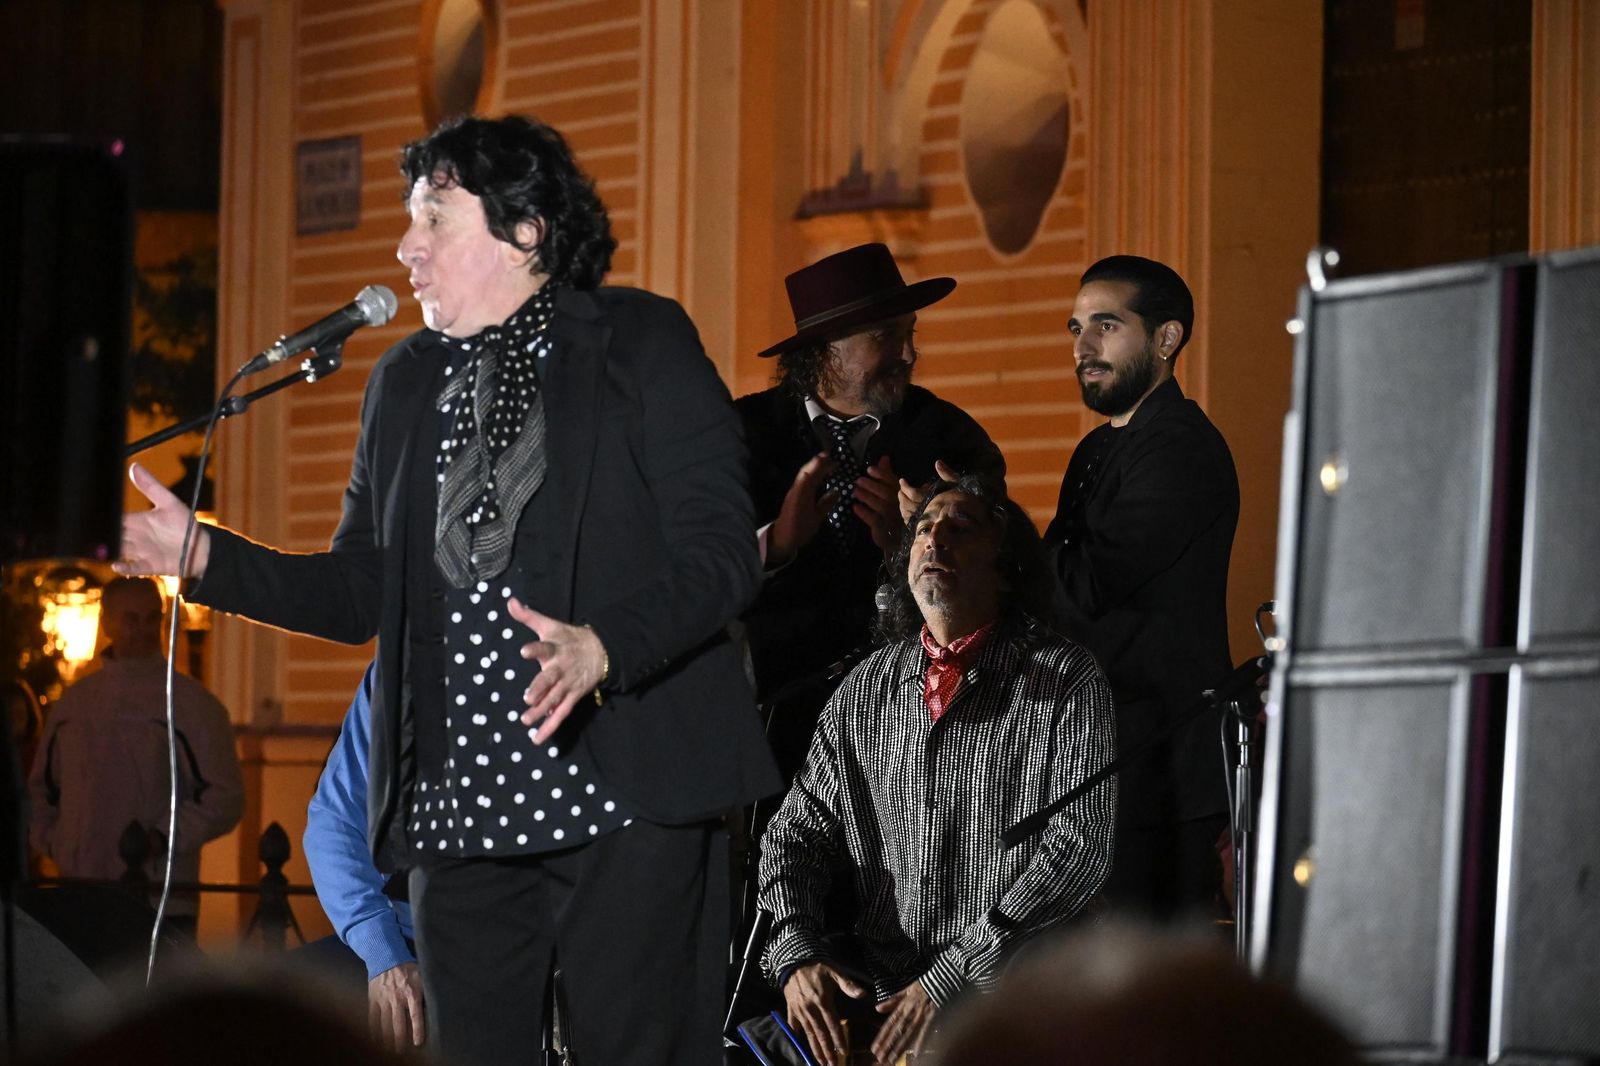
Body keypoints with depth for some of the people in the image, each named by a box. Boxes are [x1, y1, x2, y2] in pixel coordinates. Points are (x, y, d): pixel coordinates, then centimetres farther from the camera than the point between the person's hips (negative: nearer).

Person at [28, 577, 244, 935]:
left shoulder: (192, 704, 0)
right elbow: (41, 787, 25)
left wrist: (164, 837, -15)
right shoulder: (74, 702, 14)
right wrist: (48, 838, 8)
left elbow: (225, 798, -4)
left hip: (162, 905, -4)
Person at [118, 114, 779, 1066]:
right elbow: (361, 593, 18)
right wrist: (201, 553, 6)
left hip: (626, 799, -5)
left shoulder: (642, 342, -1)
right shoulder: (405, 382, 16)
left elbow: (721, 553, -9)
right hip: (460, 807, 5)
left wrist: (602, 648, -25)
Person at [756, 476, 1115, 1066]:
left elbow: (1080, 845, -9)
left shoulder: (1065, 680, 0)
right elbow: (799, 829, 16)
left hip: (1003, 993, -4)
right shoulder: (865, 689, 15)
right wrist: (797, 953, -6)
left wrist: (950, 980, -15)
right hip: (871, 993, 4)